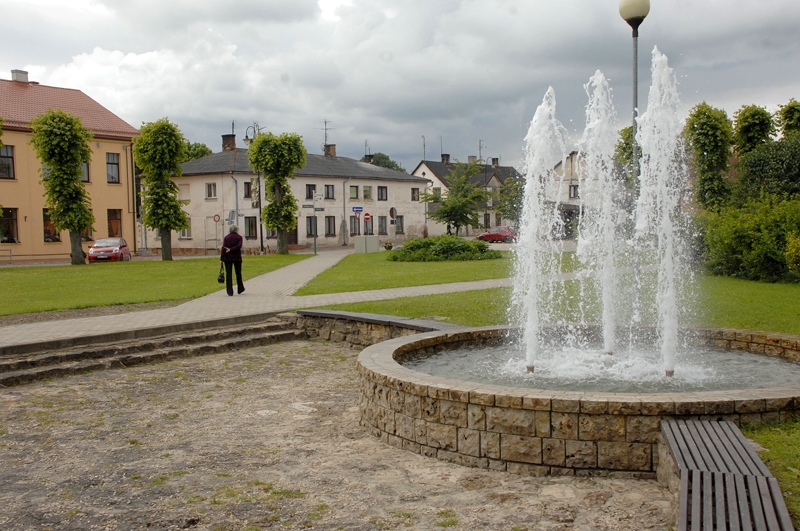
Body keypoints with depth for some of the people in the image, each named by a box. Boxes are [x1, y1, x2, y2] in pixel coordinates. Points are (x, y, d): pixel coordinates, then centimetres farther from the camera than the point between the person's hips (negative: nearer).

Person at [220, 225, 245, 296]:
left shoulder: (226, 237, 2)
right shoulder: (239, 237, 1)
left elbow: (223, 248, -7)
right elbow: (239, 246, -15)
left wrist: (221, 258, -8)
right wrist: (230, 249, -12)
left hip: (228, 258, 0)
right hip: (237, 258, 0)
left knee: (228, 274, 1)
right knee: (238, 273, 13)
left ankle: (230, 292, -3)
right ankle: (240, 289, 22)